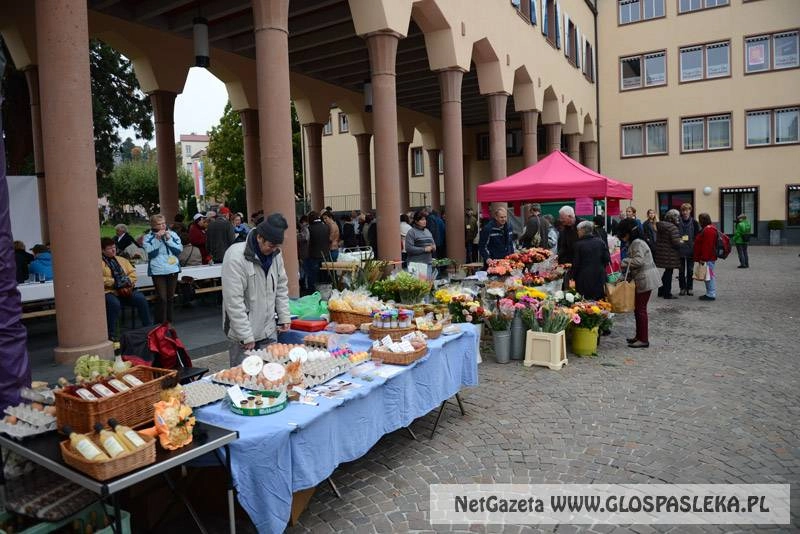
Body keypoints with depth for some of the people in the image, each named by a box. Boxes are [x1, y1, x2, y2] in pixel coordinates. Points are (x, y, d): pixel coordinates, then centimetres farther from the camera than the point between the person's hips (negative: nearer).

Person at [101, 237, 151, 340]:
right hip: (109, 292, -5)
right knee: (114, 304, -36)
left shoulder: (122, 260, 22)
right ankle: (111, 335, -25)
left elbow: (132, 273, 17)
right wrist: (115, 283, -14)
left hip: (126, 291, 5)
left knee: (141, 299, -21)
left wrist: (128, 283, -3)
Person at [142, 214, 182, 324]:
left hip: (173, 270, 3)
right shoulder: (148, 238, 1)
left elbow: (179, 250, -2)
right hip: (158, 271, -3)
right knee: (161, 298, -8)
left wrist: (168, 239, -10)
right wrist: (157, 239, -15)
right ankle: (161, 323, 0)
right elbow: (151, 253, -10)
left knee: (170, 297, 12)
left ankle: (169, 321, 23)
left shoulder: (173, 234, 6)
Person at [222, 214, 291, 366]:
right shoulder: (236, 256, -19)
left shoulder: (275, 253, 2)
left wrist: (284, 317, 6)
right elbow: (234, 301, -20)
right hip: (243, 334, -6)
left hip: (269, 330, 6)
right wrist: (246, 336, -19)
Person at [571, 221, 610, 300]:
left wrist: (573, 276, 4)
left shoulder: (579, 244, -9)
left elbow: (576, 263, -7)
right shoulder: (600, 242, 3)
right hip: (599, 277, 4)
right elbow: (607, 259, 4)